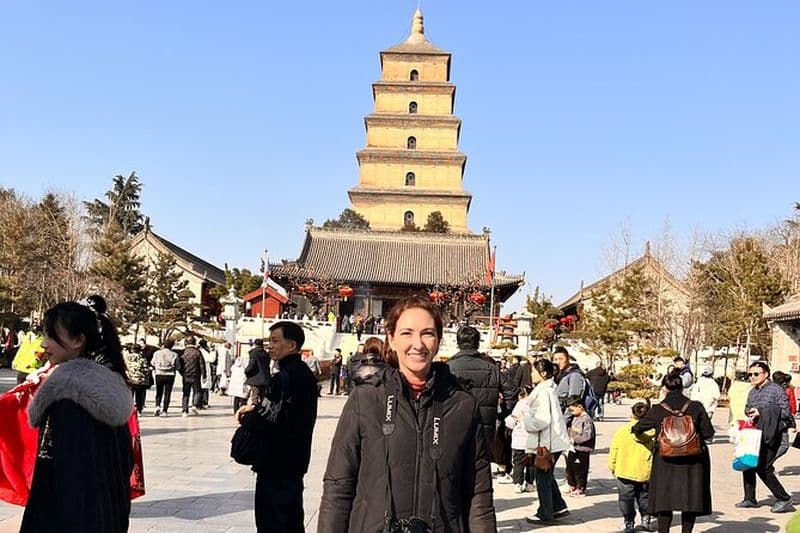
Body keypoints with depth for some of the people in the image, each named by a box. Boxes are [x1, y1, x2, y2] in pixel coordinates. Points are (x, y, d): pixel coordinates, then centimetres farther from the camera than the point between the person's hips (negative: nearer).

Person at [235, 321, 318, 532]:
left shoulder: (284, 378, -20)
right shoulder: (306, 374, 9)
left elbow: (264, 421, -23)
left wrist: (245, 418, -4)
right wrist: (256, 408, 6)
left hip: (276, 464, -9)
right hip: (296, 461, 9)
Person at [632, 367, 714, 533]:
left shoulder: (657, 410, -6)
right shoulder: (696, 407, -6)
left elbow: (638, 428, 7)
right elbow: (708, 433, -3)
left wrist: (633, 429, 30)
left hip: (666, 461, 0)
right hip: (693, 461, 1)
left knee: (664, 500, 10)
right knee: (690, 499, 12)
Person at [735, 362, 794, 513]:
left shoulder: (776, 390, -9)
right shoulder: (753, 392, 15)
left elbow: (785, 411, -15)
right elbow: (747, 408, 26)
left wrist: (761, 412, -20)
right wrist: (750, 412, 2)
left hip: (771, 435, -8)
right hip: (755, 433, 8)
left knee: (763, 468, -10)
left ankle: (784, 499, 3)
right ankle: (750, 498, 21)